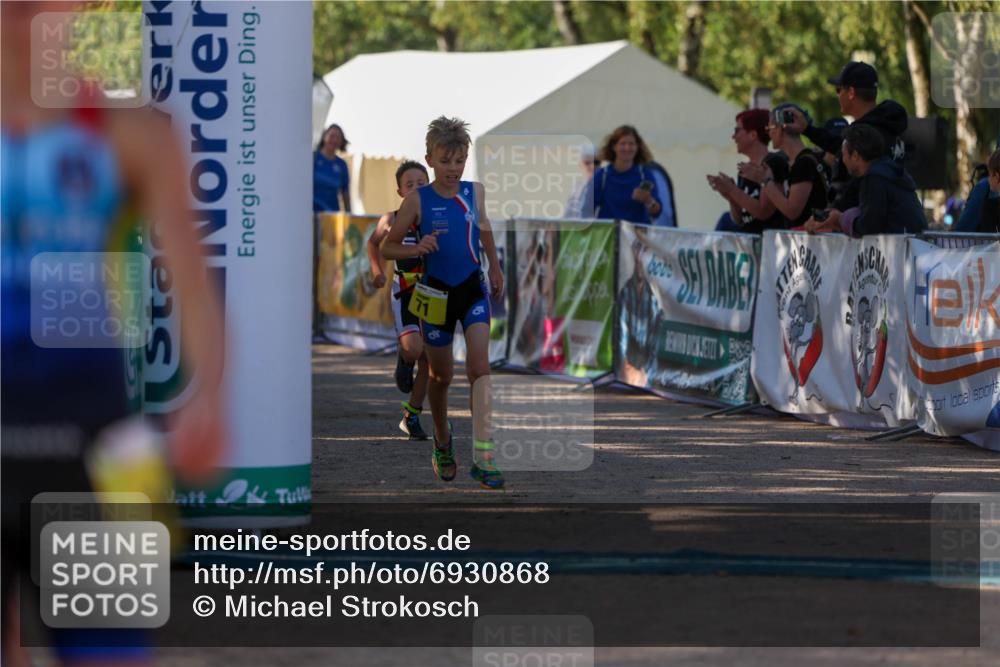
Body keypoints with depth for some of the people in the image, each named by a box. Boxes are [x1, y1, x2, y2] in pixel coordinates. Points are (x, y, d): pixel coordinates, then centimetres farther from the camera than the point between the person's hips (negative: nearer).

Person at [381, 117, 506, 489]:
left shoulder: (474, 192, -2)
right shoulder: (418, 200, -11)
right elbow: (388, 247, -6)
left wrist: (495, 266, 27)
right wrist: (417, 249, -25)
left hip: (473, 290, 1)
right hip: (437, 294, -1)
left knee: (479, 367, -14)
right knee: (441, 375, 13)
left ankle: (483, 457, -19)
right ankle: (442, 441, 39)